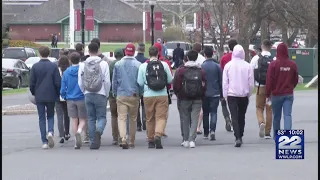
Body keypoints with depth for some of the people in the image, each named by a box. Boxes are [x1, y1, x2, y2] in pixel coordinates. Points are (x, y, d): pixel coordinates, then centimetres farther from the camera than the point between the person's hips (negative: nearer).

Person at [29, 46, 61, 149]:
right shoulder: (53, 66, -4)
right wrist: (57, 94, 9)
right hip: (51, 96, 0)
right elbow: (58, 83, -6)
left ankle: (44, 142, 1)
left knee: (42, 118, 6)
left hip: (39, 97, 0)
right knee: (50, 116, 15)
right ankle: (50, 132, -13)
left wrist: (34, 93, 13)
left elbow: (32, 83, -3)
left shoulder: (35, 67, -4)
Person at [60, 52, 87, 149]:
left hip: (70, 100, 2)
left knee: (74, 120, 10)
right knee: (82, 119, 7)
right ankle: (79, 131, -24)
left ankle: (77, 142, 9)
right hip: (82, 98, -2)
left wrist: (65, 98, 18)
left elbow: (62, 89, 2)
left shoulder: (66, 72, 1)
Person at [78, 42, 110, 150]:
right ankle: (98, 131, -26)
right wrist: (106, 94, 8)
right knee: (102, 117, 4)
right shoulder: (103, 64, -6)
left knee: (91, 118, 10)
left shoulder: (83, 65, 0)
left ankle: (93, 142, 9)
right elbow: (107, 81, -6)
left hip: (88, 95, 2)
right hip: (100, 95, -2)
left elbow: (80, 82, 3)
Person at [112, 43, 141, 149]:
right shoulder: (138, 65, -4)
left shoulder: (117, 64, 1)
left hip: (121, 96, 0)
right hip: (134, 95, 0)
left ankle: (123, 139, -24)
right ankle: (132, 141, 20)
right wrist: (140, 93, 13)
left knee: (121, 118, -4)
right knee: (133, 118, 13)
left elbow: (114, 80, 7)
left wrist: (114, 93, 18)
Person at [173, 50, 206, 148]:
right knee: (194, 120, 1)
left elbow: (176, 85, -6)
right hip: (197, 99, 1)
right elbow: (204, 86, 0)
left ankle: (186, 140, 13)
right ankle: (192, 140, -9)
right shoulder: (201, 71, 0)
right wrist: (201, 96, 12)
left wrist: (179, 95, 10)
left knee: (185, 120, 10)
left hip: (184, 99, -1)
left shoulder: (181, 70, -5)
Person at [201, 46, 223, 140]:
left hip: (204, 93, 0)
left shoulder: (201, 66, -5)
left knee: (205, 113, 12)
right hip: (215, 93, 0)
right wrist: (221, 94, 11)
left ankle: (206, 133, 16)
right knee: (213, 112, -1)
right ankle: (212, 130, -20)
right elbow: (221, 81, 2)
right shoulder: (217, 66, -2)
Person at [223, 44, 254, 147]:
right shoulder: (247, 66, -5)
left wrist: (225, 95, 6)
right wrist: (248, 94, 13)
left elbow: (224, 82, -3)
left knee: (234, 117, -4)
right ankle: (240, 137, 24)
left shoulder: (228, 65, -5)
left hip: (232, 95, -2)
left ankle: (238, 138, -19)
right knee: (241, 117, 16)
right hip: (244, 95, 2)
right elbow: (251, 83, -1)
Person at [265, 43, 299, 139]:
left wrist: (268, 94, -1)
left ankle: (276, 135, 24)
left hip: (276, 94, -2)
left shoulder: (273, 64, -11)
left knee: (276, 116, 11)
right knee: (288, 115, -3)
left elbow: (269, 81, -10)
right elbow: (296, 80, 9)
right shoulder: (292, 64, 0)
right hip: (289, 94, 2)